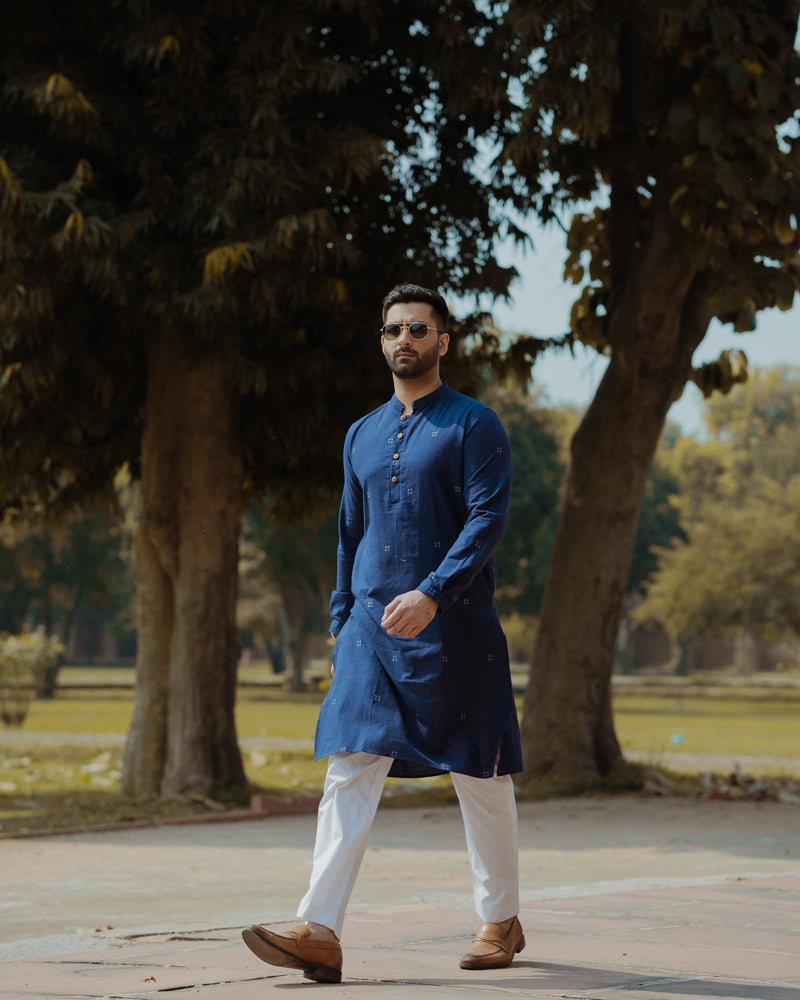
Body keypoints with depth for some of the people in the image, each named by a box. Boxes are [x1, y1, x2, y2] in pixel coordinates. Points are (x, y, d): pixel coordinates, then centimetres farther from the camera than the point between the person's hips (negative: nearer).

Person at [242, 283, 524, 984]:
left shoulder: (474, 426, -3)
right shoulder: (363, 435, 16)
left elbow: (488, 520, -13)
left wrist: (432, 594, -25)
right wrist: (340, 628, 15)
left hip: (452, 630, -5)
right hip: (371, 628, 5)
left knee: (480, 779, 6)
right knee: (349, 771, -8)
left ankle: (501, 922, 22)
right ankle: (320, 933, -16)